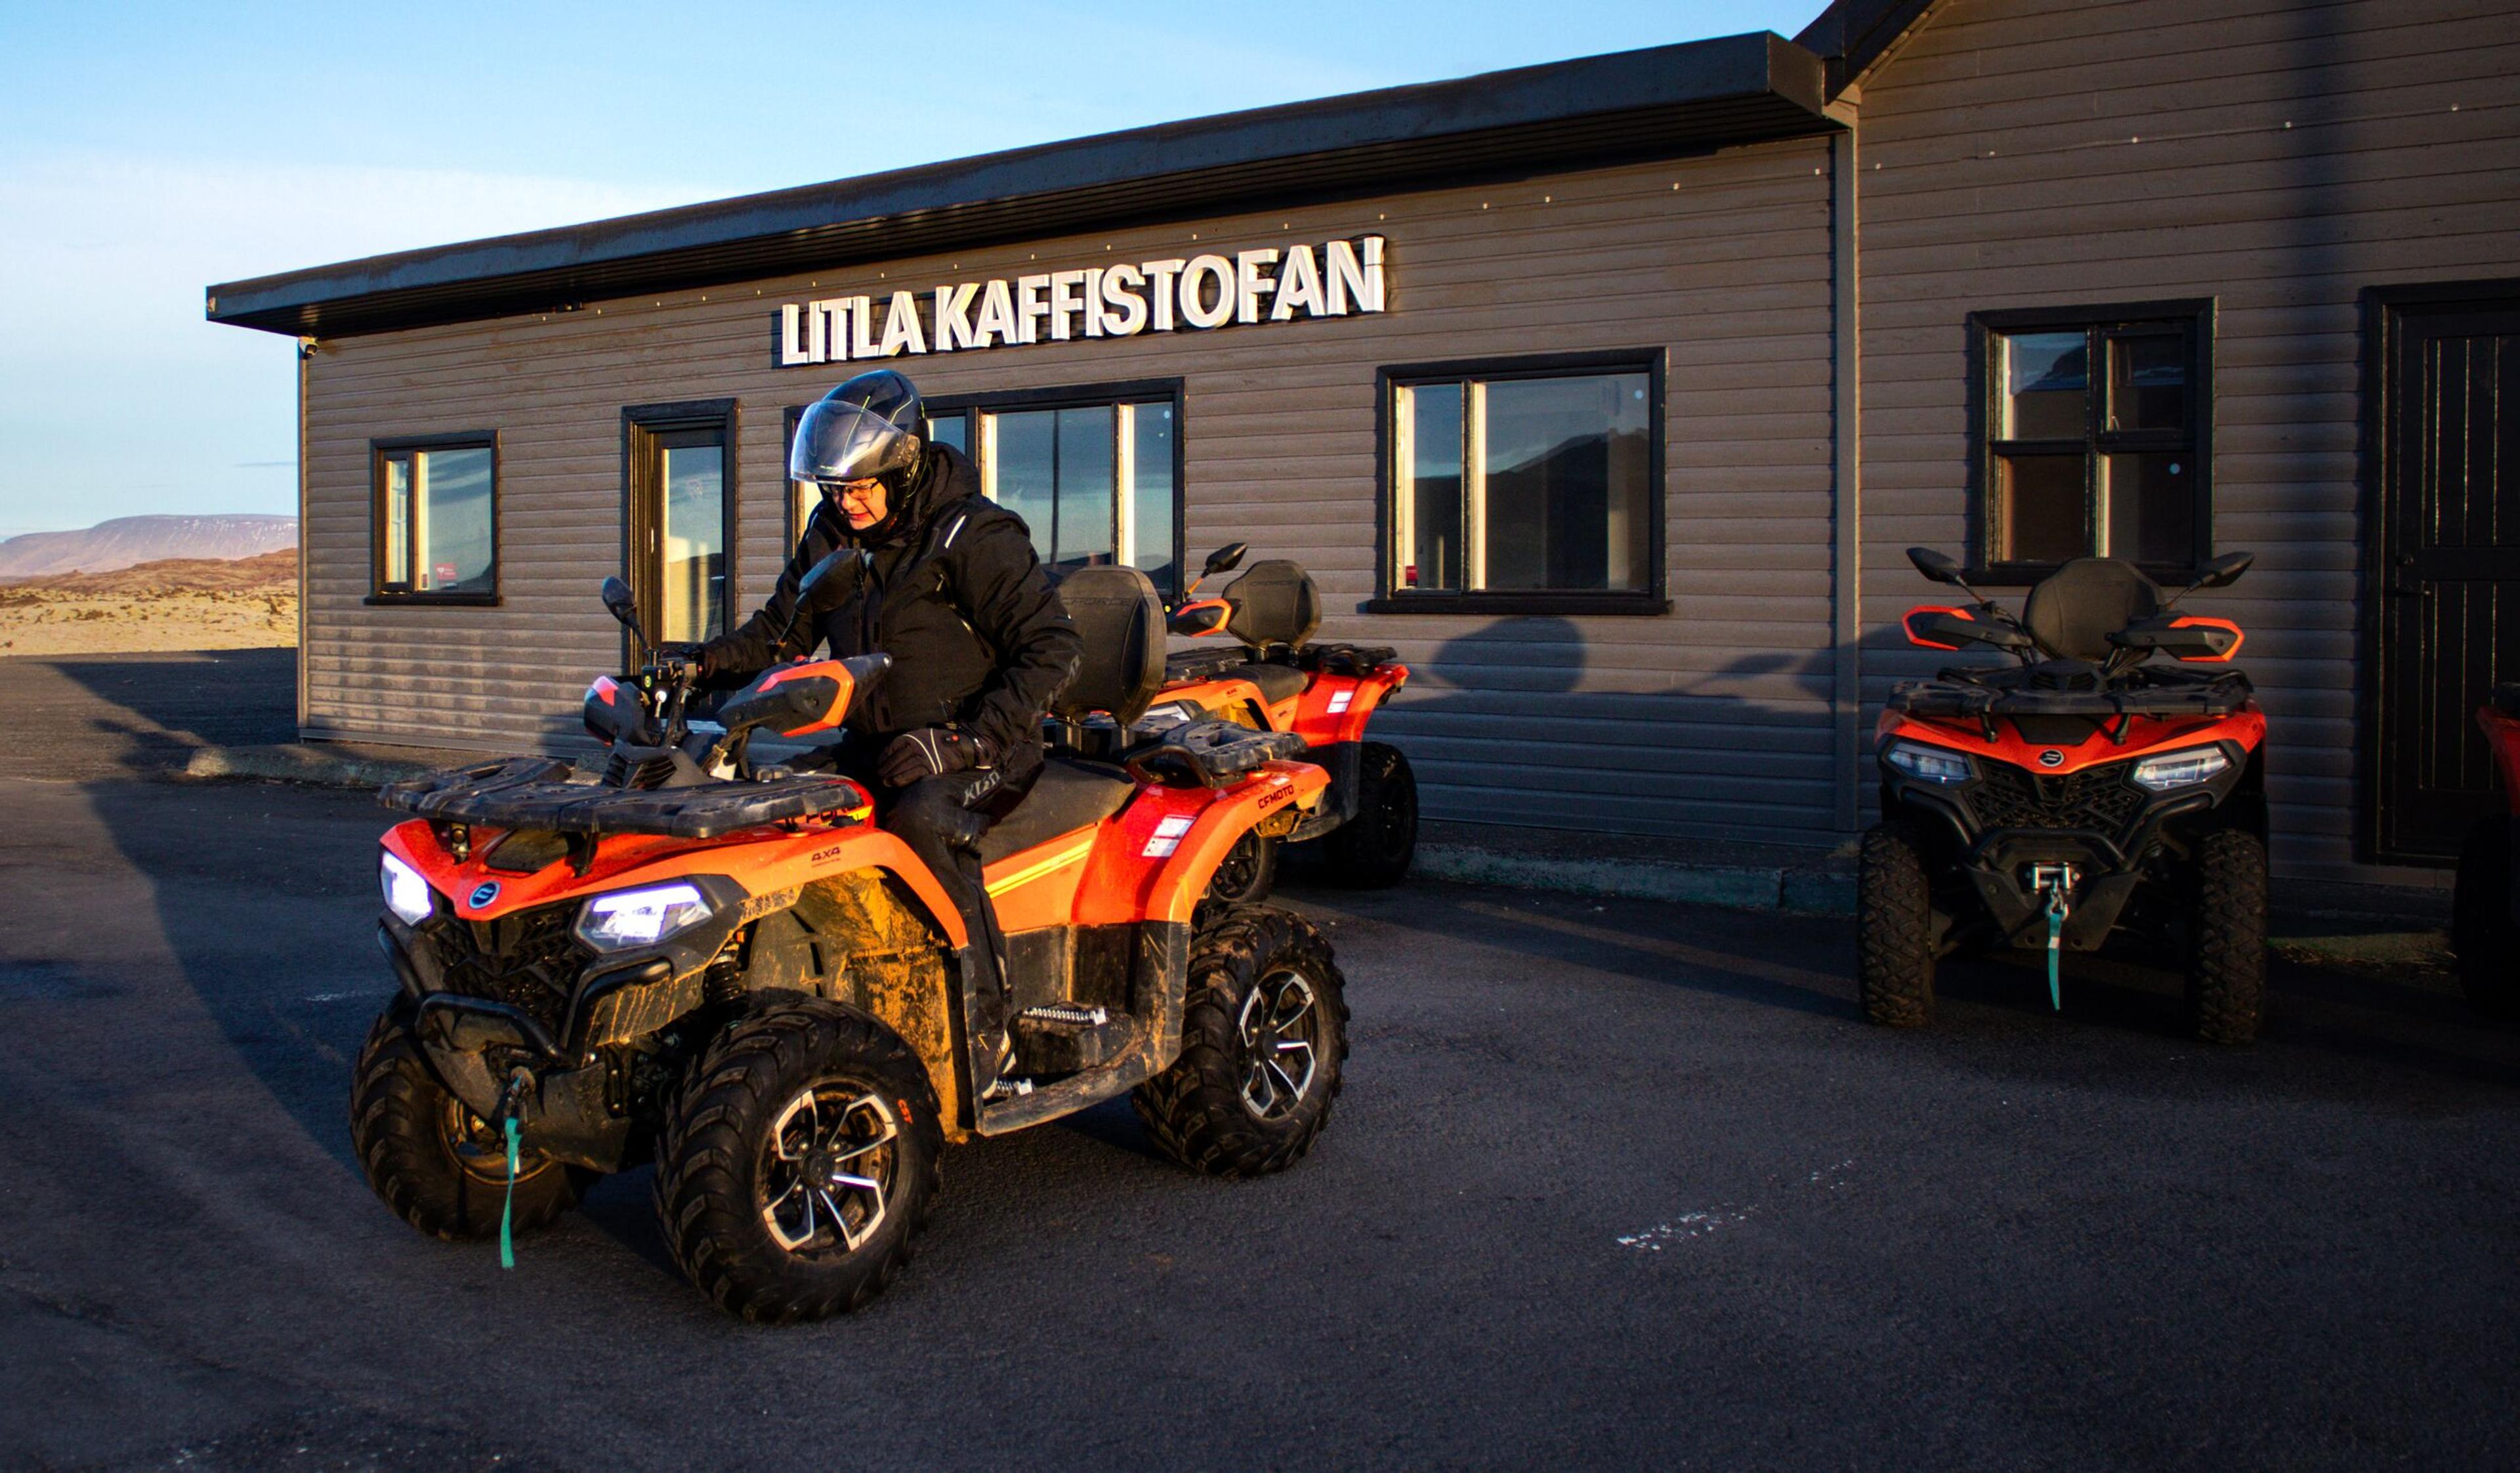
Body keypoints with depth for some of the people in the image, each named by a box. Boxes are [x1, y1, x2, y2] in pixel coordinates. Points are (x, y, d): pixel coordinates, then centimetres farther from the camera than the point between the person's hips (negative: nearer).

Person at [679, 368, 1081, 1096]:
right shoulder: (832, 534, 9)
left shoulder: (974, 535, -12)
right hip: (876, 749, 7)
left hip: (980, 753, -7)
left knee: (922, 821, -37)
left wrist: (964, 741, -24)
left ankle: (986, 1033, -30)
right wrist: (699, 664, -2)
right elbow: (780, 631, 18)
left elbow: (1052, 647, -16)